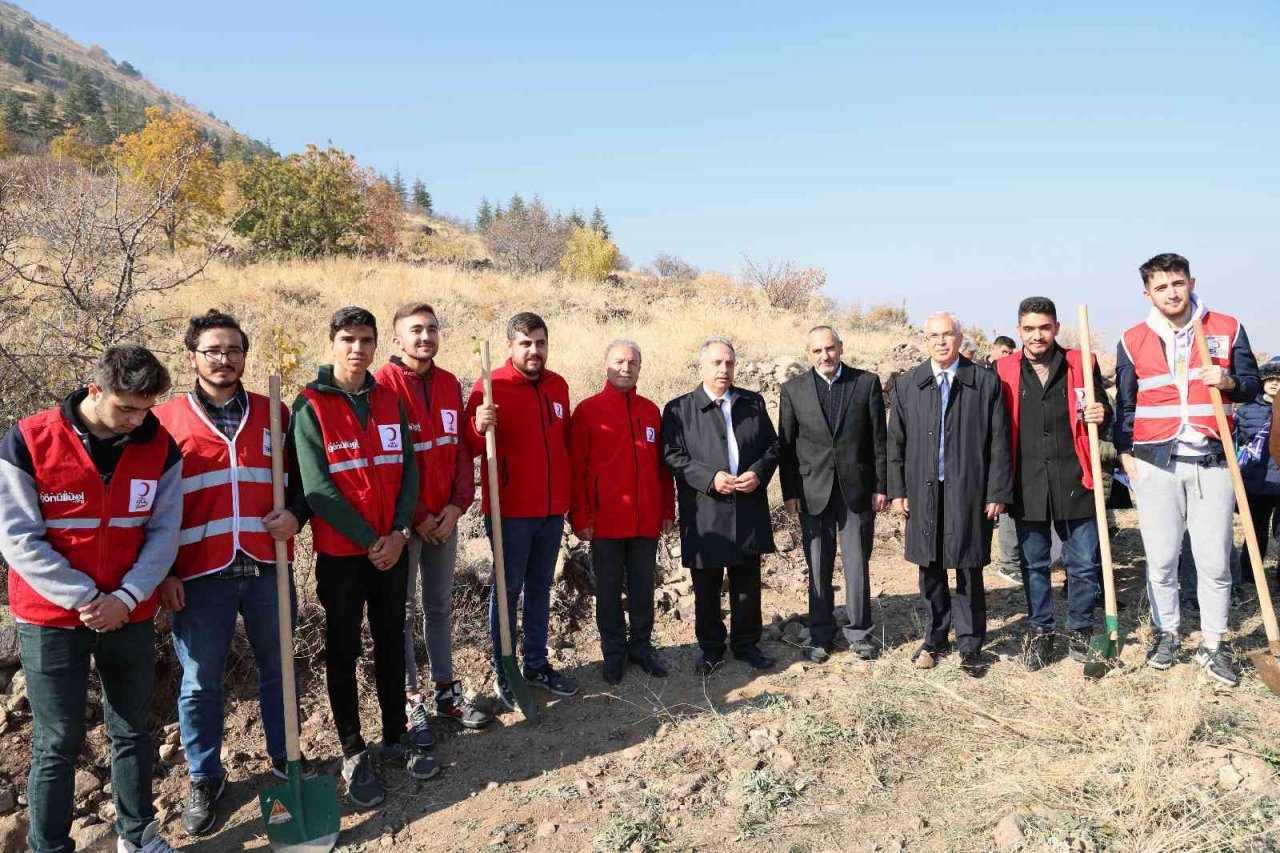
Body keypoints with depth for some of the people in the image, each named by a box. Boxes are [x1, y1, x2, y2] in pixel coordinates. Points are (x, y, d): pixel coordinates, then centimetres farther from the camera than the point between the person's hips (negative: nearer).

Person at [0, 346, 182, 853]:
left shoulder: (160, 447, -4)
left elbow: (164, 533, -2)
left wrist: (126, 598, -13)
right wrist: (84, 598, -16)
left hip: (131, 616, 3)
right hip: (51, 619, -3)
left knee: (133, 730, 14)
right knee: (58, 743, 5)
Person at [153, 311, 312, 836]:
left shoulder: (274, 414, 5)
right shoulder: (166, 420, 0)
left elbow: (302, 477, 13)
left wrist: (296, 516, -8)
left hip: (268, 570, 2)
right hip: (200, 577, -2)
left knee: (278, 669, 15)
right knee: (200, 683, 9)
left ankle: (284, 758, 33)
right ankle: (205, 779, 28)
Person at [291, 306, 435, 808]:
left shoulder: (389, 400, 6)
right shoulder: (310, 406, -8)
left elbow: (407, 470, 4)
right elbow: (317, 487, -14)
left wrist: (400, 532, -9)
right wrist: (368, 540, -15)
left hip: (393, 547, 4)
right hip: (341, 551, -4)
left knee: (391, 642, 14)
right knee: (344, 650, 7)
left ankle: (396, 737, 28)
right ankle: (352, 752, 20)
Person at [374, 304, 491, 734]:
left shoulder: (450, 384, 8)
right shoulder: (383, 384, -10)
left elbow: (462, 450, 8)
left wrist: (457, 505, -4)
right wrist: (415, 515, -11)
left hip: (445, 517, 5)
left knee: (440, 605, 14)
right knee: (402, 609, 6)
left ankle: (446, 691, 25)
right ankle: (410, 699, 16)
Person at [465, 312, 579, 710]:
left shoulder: (558, 385, 7)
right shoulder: (491, 386, -10)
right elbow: (470, 448, -11)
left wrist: (571, 497, 18)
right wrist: (479, 427, -33)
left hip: (552, 510, 5)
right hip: (510, 510, -5)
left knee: (540, 587, 15)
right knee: (508, 589, 5)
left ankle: (537, 663, 28)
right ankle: (503, 672, 18)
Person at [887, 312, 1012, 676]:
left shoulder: (986, 382, -1)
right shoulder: (907, 385, 5)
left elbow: (999, 442, -1)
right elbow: (896, 442, 7)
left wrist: (997, 493, -5)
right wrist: (897, 490, 3)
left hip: (969, 493, -2)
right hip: (924, 493, 2)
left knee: (969, 572, 6)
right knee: (930, 571, 11)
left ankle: (970, 646, 19)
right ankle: (934, 640, 26)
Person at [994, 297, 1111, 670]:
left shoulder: (1082, 365, 2)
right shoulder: (1003, 371, 1)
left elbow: (1101, 414, 12)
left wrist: (1100, 415, -13)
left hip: (1074, 482, 0)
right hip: (1027, 485, 0)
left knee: (1085, 563, 6)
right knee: (1034, 564, 12)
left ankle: (1080, 630, 26)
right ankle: (1040, 631, 27)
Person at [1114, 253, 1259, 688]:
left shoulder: (1227, 329, 3)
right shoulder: (1133, 341, 3)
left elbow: (1252, 386, 9)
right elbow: (1125, 403, 9)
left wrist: (1229, 382, -13)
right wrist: (1125, 453, 4)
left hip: (1212, 461, 0)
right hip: (1155, 463, 0)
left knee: (1214, 559, 2)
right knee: (1160, 558, 6)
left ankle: (1213, 644, 15)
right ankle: (1166, 632, 22)